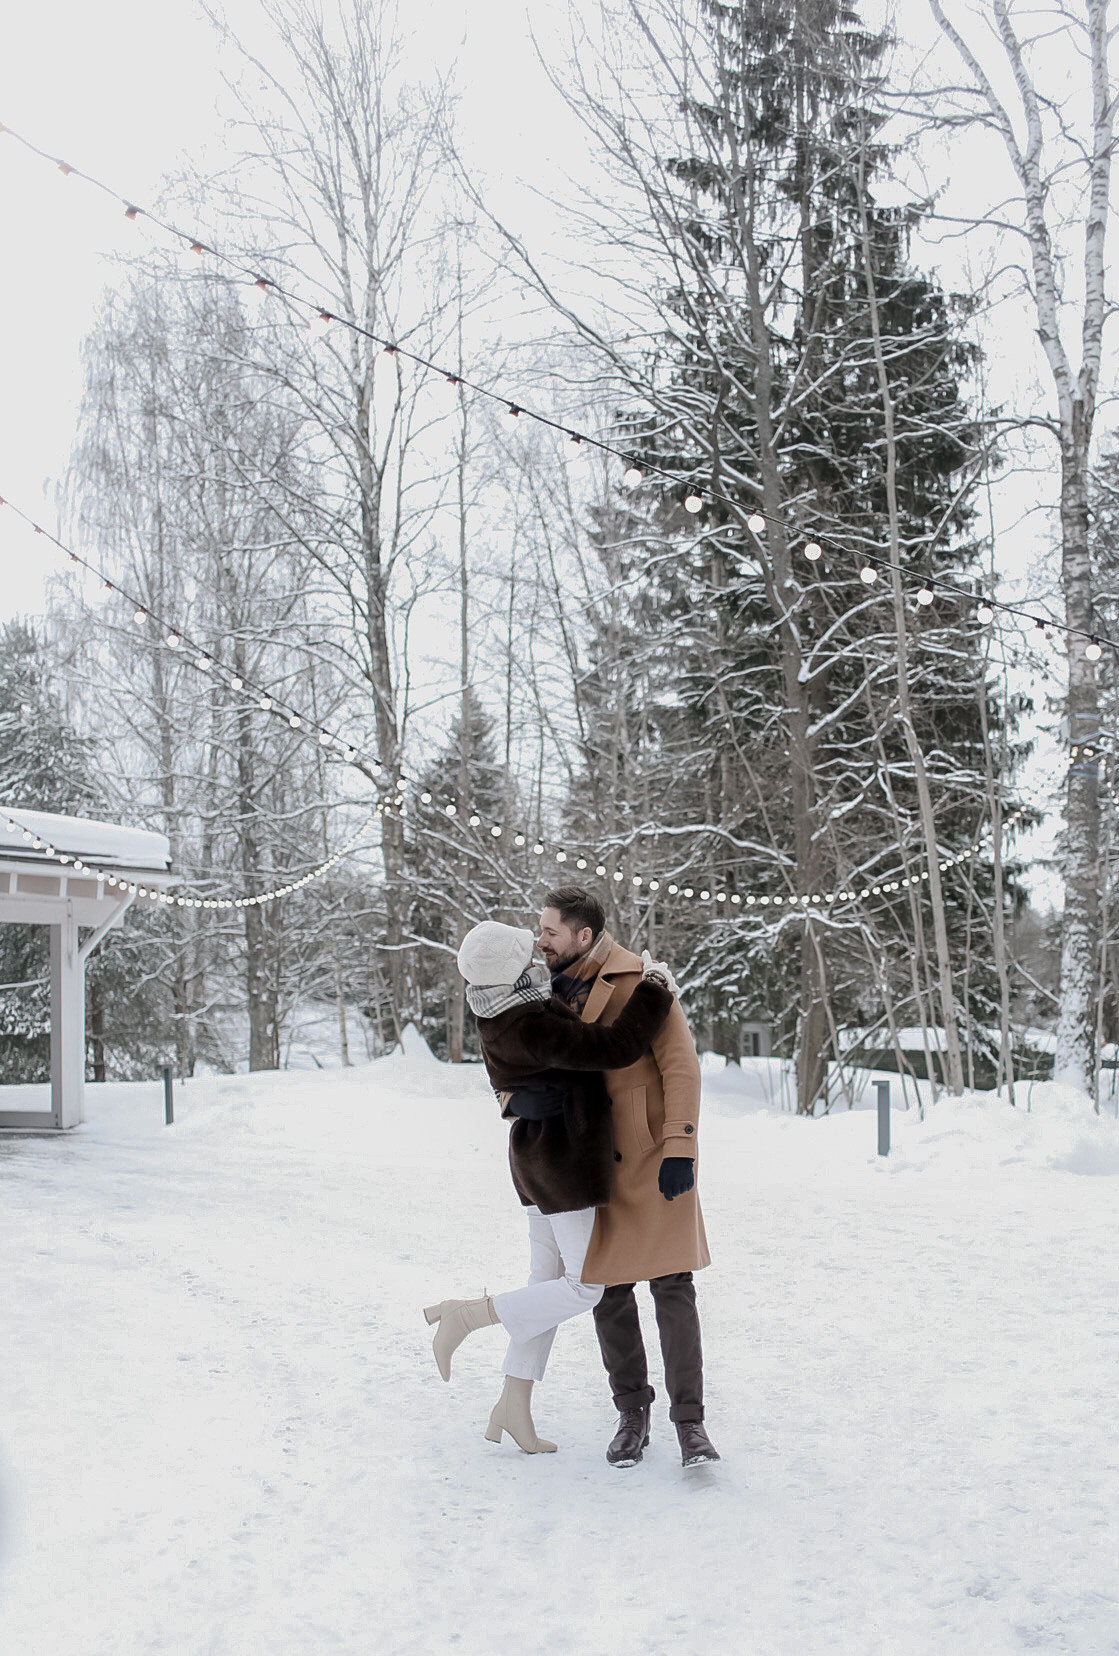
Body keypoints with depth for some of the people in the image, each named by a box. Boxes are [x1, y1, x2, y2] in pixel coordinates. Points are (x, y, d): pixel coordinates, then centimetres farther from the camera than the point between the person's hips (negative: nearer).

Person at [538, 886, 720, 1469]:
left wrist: (679, 1149, -20)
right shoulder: (560, 990, 9)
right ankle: (632, 1411, 21)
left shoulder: (640, 983, -11)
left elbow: (681, 1065, -15)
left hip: (654, 1156, -6)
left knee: (671, 1285, -7)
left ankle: (689, 1420, 1)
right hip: (598, 1164, 6)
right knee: (607, 1289, 6)